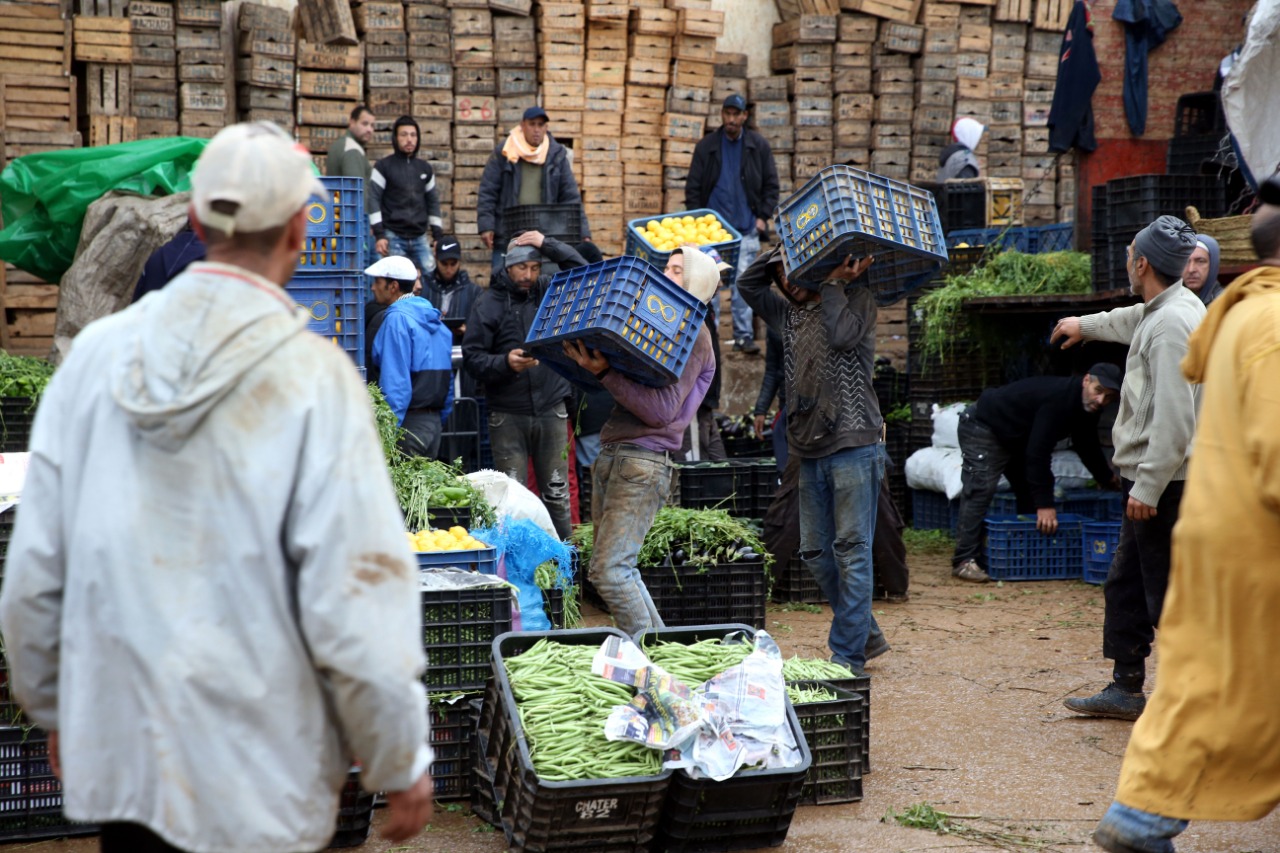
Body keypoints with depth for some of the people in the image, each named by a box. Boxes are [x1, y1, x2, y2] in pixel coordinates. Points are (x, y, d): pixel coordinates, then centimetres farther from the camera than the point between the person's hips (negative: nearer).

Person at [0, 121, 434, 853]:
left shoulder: (99, 353, -3)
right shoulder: (314, 378, -16)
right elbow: (354, 606, -17)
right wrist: (403, 765, -4)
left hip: (112, 752, 4)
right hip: (254, 781, -4)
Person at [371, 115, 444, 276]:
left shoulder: (425, 168, 14)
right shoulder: (384, 166, 1)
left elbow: (433, 202, 19)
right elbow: (373, 199, -4)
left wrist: (438, 236, 13)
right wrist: (379, 235, -12)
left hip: (419, 238, 4)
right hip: (393, 237, -4)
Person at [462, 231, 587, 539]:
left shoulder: (549, 292, 7)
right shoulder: (488, 303, 0)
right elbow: (472, 357, -5)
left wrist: (549, 245, -8)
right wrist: (505, 362, -23)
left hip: (551, 410, 2)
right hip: (508, 416, -2)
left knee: (557, 494, 6)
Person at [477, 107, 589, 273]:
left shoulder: (557, 156, 7)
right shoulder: (504, 154, 2)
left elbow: (570, 196, 7)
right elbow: (487, 192, 1)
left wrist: (583, 233, 0)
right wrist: (486, 226, -9)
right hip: (508, 235, -2)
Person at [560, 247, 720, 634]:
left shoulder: (692, 334, -7)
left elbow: (661, 410, -16)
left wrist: (605, 371, -19)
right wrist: (591, 363, 7)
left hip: (642, 464, -9)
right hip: (610, 456, 9)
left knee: (609, 569, -13)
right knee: (616, 567, 12)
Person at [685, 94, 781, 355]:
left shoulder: (758, 146, 4)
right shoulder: (707, 146, 3)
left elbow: (771, 185, 7)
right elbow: (693, 187, 5)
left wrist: (763, 216, -2)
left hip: (746, 227, 0)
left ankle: (744, 336, 3)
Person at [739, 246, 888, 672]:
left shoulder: (857, 298, 2)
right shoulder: (789, 315, 20)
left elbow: (842, 335, -16)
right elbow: (747, 285, 22)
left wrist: (834, 284, -7)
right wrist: (781, 248, 13)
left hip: (853, 447, -8)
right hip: (810, 452, 8)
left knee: (851, 551, -6)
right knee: (815, 552, 8)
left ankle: (847, 655, -3)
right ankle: (867, 635, 21)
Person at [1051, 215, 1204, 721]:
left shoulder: (1172, 323, -19)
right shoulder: (1163, 310, 13)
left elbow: (1174, 418, -26)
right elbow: (1134, 320, 40)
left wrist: (1147, 487, -25)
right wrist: (1086, 325, 56)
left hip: (1163, 481, -11)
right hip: (1148, 477, 11)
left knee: (1167, 592, -6)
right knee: (1125, 584, 18)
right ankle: (1126, 689, 28)